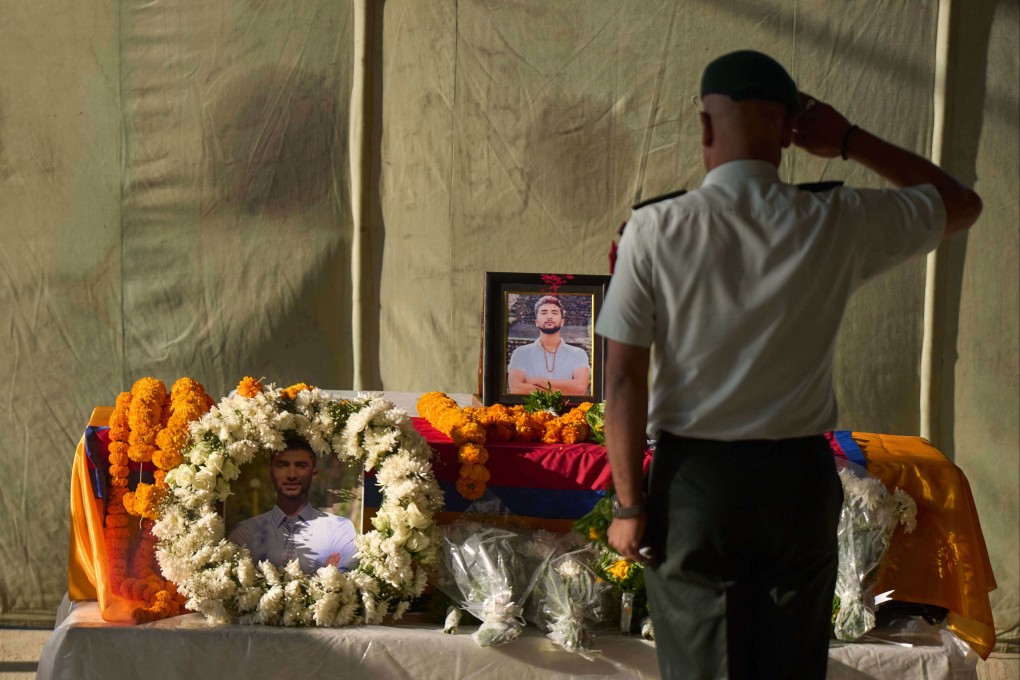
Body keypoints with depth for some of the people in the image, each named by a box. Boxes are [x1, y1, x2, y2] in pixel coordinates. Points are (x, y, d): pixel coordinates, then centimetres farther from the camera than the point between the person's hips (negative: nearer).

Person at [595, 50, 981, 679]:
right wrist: (850, 142, 9)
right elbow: (962, 203, 12)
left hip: (694, 482, -1)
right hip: (800, 484, 1)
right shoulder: (838, 225, -6)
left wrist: (628, 504, -2)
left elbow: (625, 379, -10)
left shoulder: (656, 230, -10)